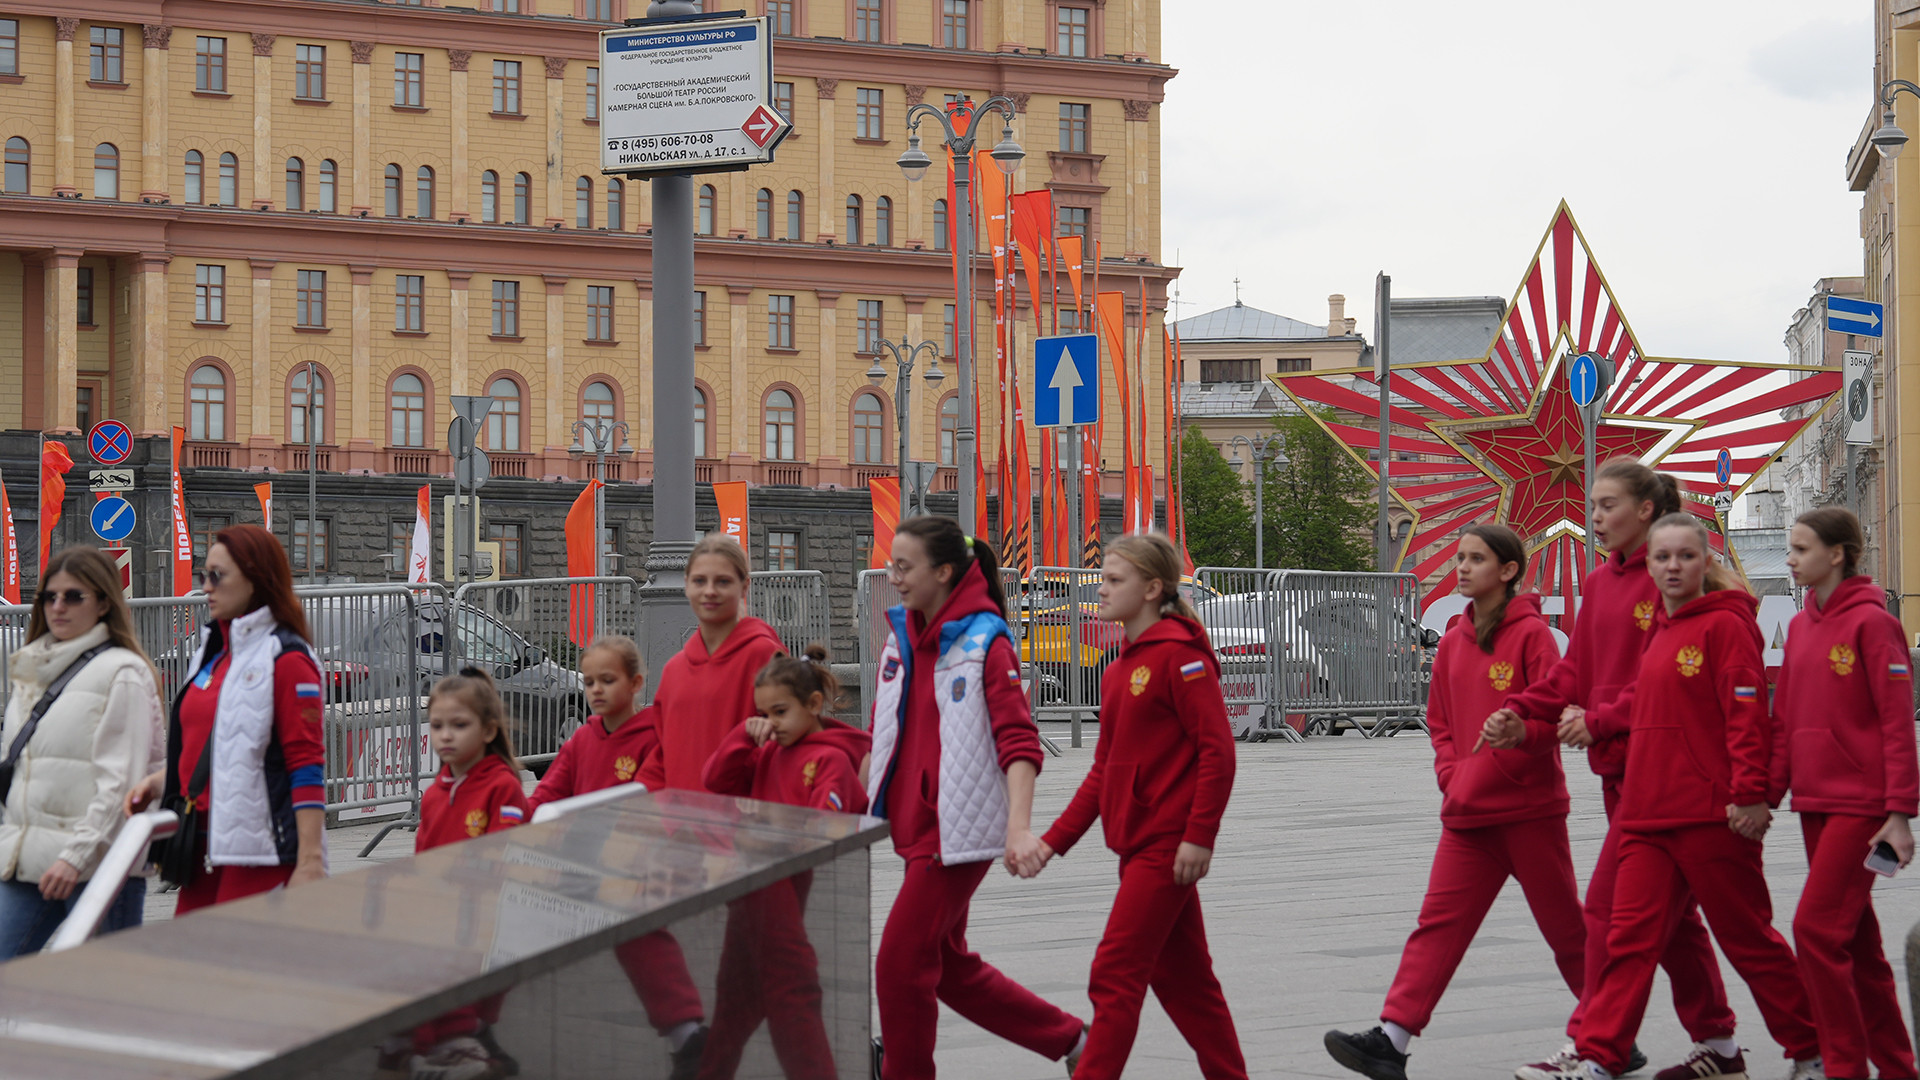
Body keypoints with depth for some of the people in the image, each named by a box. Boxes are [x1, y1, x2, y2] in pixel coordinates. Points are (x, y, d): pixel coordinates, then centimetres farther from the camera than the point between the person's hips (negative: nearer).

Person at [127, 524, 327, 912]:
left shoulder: (286, 660, -10)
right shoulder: (212, 654, 17)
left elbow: (307, 767, -14)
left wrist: (310, 861, -19)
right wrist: (159, 782, 9)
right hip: (205, 849, 8)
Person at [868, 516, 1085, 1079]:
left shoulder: (985, 640, -13)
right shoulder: (902, 636, 9)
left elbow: (1017, 740, -20)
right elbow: (883, 733, 20)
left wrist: (1020, 826, -31)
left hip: (958, 831, -8)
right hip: (914, 826, 8)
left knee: (900, 963, -7)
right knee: (950, 967, 15)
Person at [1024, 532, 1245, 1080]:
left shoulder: (1179, 654, -12)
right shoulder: (1120, 667, 14)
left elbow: (1218, 749, -17)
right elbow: (1104, 769, 17)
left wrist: (1199, 837, -20)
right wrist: (1056, 840, 12)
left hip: (1167, 846, -9)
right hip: (1137, 844, 9)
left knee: (1115, 975, -8)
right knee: (1182, 977, 14)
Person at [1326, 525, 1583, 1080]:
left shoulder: (1530, 633, -8)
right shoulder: (1455, 640, 11)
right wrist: (1452, 774, 3)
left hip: (1529, 809, -5)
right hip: (1468, 811, 5)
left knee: (1565, 925, 6)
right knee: (1439, 920, -4)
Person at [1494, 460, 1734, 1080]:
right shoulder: (1600, 582, 14)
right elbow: (1575, 672, 13)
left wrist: (1600, 720, -19)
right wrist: (1522, 713, 0)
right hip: (1618, 765, 9)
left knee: (1611, 905, -8)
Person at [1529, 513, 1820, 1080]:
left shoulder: (1724, 624, -8)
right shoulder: (1659, 631, 16)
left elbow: (1747, 714, -14)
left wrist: (1749, 794, -19)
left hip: (1711, 816, -7)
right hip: (1649, 816, 7)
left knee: (1749, 938, 4)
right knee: (1630, 937, 1)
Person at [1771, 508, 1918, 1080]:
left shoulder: (1871, 621, -10)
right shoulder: (1801, 626, 12)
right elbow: (1785, 721, 15)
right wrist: (1768, 795, 10)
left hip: (1860, 803, -7)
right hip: (1815, 805, 8)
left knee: (1817, 928, -12)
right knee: (1856, 940, 11)